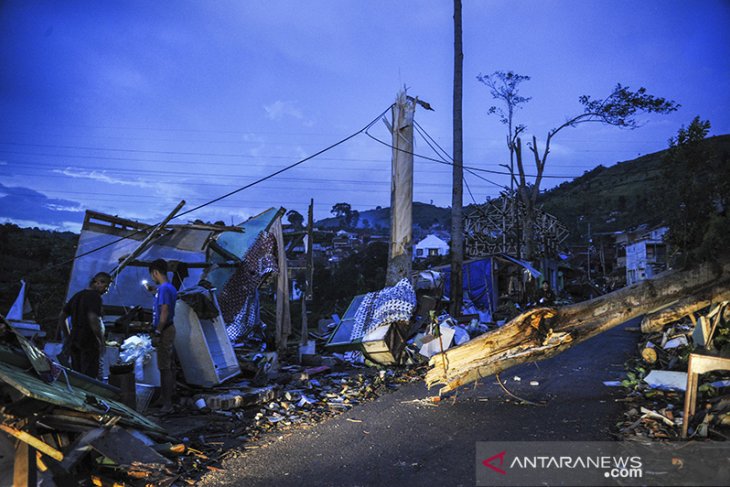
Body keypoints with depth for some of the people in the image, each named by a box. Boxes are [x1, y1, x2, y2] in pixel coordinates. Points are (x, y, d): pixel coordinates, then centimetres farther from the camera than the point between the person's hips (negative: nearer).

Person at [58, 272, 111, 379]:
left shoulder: (77, 295, 17)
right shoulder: (95, 296, -11)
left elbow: (61, 316, 21)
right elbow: (93, 319, -24)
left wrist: (68, 335, 22)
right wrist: (101, 341, -16)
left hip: (74, 341, 9)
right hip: (89, 342, -8)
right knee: (90, 377, -6)